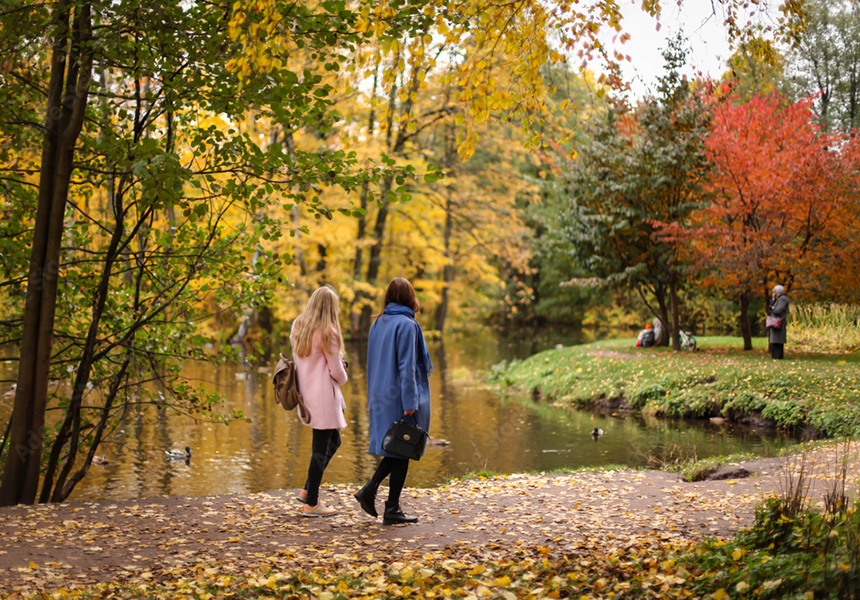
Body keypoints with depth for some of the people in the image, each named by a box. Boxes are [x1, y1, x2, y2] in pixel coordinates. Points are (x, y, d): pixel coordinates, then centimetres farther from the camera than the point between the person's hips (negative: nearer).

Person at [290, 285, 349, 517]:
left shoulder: (298, 327, 8)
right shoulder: (327, 332, -15)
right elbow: (337, 371, -11)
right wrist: (343, 377, 12)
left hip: (306, 391, 8)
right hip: (323, 395, -8)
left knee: (333, 441, 20)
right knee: (321, 449, 0)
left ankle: (308, 490, 21)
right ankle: (311, 503, 6)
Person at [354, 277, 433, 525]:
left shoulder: (377, 324, 8)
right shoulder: (406, 325, -14)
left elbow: (372, 363, 13)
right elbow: (406, 367, -18)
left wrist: (372, 397, 19)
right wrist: (410, 402, -16)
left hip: (381, 395, 7)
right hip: (401, 396, -7)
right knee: (402, 451, 2)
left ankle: (369, 490, 4)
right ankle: (392, 509, 7)